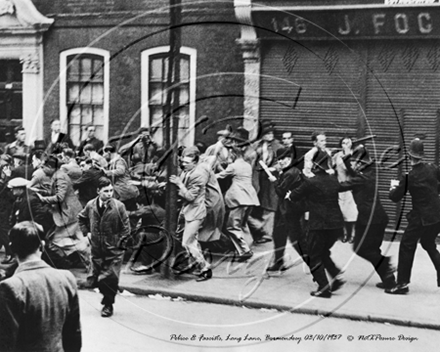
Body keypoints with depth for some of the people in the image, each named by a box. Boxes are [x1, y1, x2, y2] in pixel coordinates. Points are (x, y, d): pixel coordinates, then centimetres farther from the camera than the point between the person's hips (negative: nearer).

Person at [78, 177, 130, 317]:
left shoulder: (118, 206, -13)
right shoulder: (91, 205, -3)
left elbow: (126, 227, -6)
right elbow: (81, 218, 18)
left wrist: (120, 243, -8)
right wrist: (87, 232, 9)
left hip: (114, 251, -4)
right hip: (97, 249, 4)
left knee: (110, 280, -4)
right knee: (93, 281, 7)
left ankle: (108, 305, 17)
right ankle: (107, 295, 33)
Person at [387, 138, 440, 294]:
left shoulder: (408, 177, -14)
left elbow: (395, 197, -6)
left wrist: (392, 189, 15)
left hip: (421, 217, -6)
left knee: (406, 246, 3)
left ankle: (403, 283, 0)